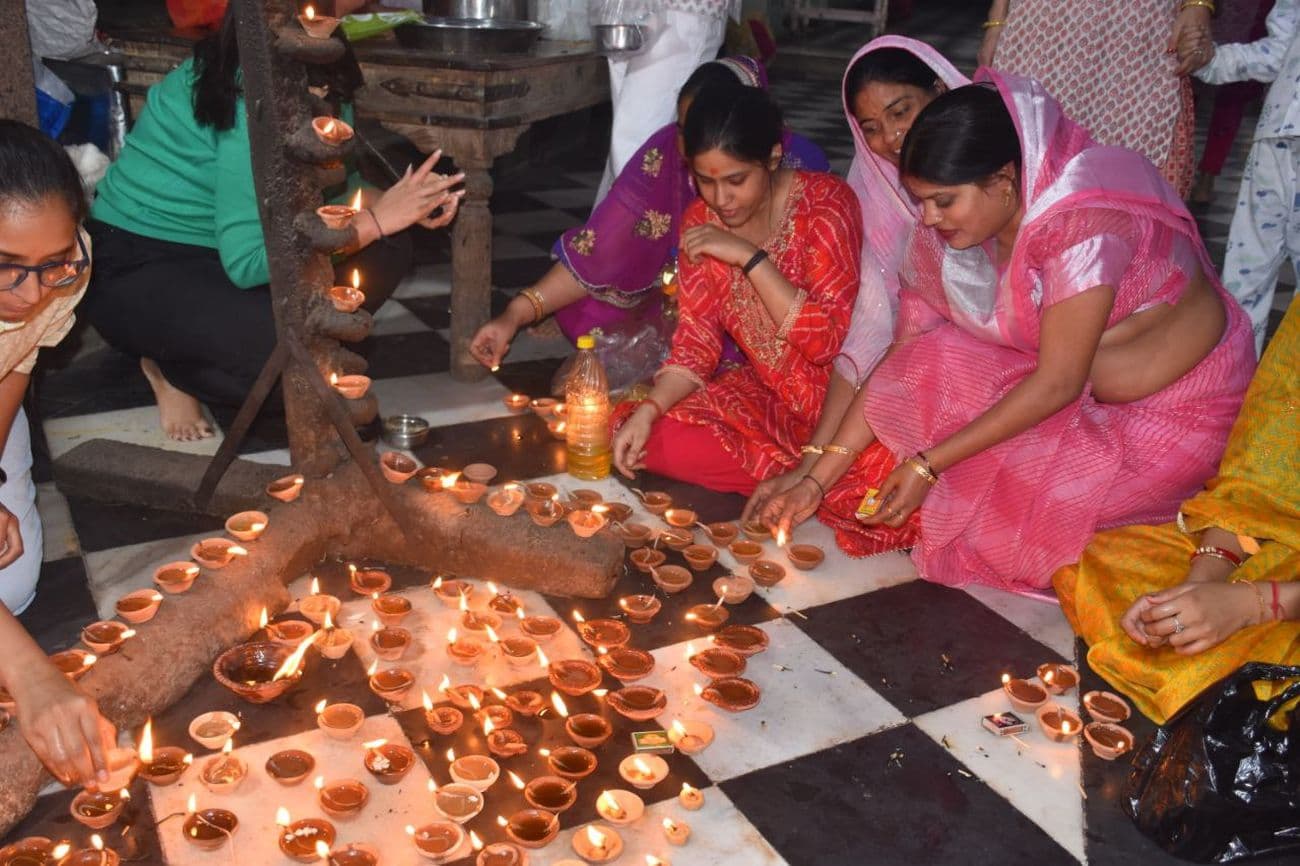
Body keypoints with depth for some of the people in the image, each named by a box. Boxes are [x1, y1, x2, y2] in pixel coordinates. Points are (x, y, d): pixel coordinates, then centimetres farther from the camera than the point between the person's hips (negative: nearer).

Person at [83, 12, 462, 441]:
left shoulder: (321, 77, -4)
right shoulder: (248, 98, -28)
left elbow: (339, 190, 1)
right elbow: (246, 263, -31)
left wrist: (407, 203, -19)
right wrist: (375, 219, -29)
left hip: (219, 254, 8)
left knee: (386, 250, -8)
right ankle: (171, 367, 2)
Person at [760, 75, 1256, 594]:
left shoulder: (1084, 219, -30)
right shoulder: (945, 232, -10)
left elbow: (1057, 384, -27)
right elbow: (902, 362, -6)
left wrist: (928, 464, -24)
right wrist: (817, 478, -10)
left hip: (1179, 407, -5)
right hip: (1076, 386, 6)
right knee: (928, 366, -16)